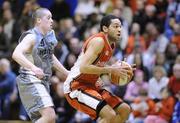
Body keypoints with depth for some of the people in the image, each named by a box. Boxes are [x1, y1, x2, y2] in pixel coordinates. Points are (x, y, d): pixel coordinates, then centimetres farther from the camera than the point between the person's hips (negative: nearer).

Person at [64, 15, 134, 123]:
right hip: (76, 87, -10)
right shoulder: (98, 41, -18)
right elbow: (83, 67, -28)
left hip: (91, 85, 10)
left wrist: (118, 69, 7)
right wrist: (111, 70, -24)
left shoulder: (111, 44, 11)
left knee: (125, 110, 8)